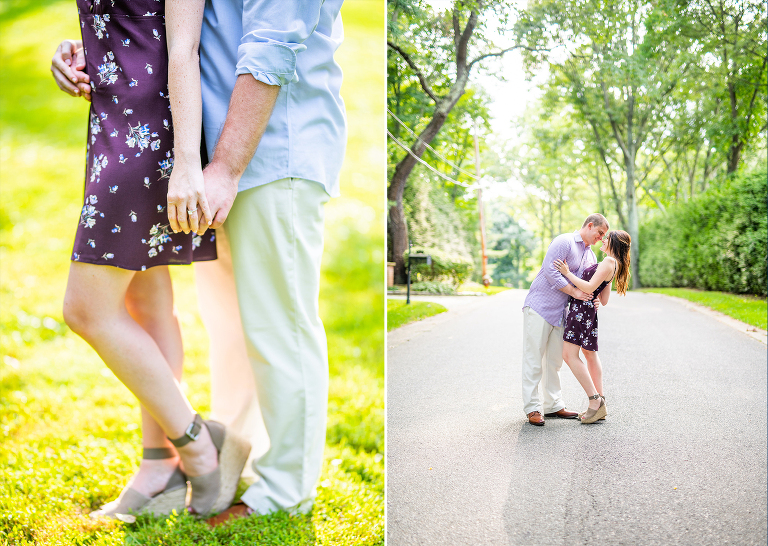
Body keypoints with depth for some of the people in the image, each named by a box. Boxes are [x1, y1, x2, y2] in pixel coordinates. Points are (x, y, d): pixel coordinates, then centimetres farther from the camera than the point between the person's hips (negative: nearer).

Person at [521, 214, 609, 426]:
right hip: (539, 307, -8)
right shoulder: (565, 242, -11)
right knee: (534, 359, -4)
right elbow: (550, 270, -20)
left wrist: (594, 299, -4)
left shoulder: (591, 257, 17)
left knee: (555, 360, 12)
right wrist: (574, 292, -20)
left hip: (560, 313, 8)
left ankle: (554, 405, 19)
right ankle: (532, 408, -1)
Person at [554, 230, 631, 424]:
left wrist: (567, 273, -15)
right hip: (589, 310, 11)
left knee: (570, 354, -13)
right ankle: (600, 406, 19)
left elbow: (589, 287, -19)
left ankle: (595, 401, -13)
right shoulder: (613, 265, 20)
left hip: (582, 307, -11)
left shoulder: (609, 261, -12)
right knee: (590, 354, 15)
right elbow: (604, 300, 20)